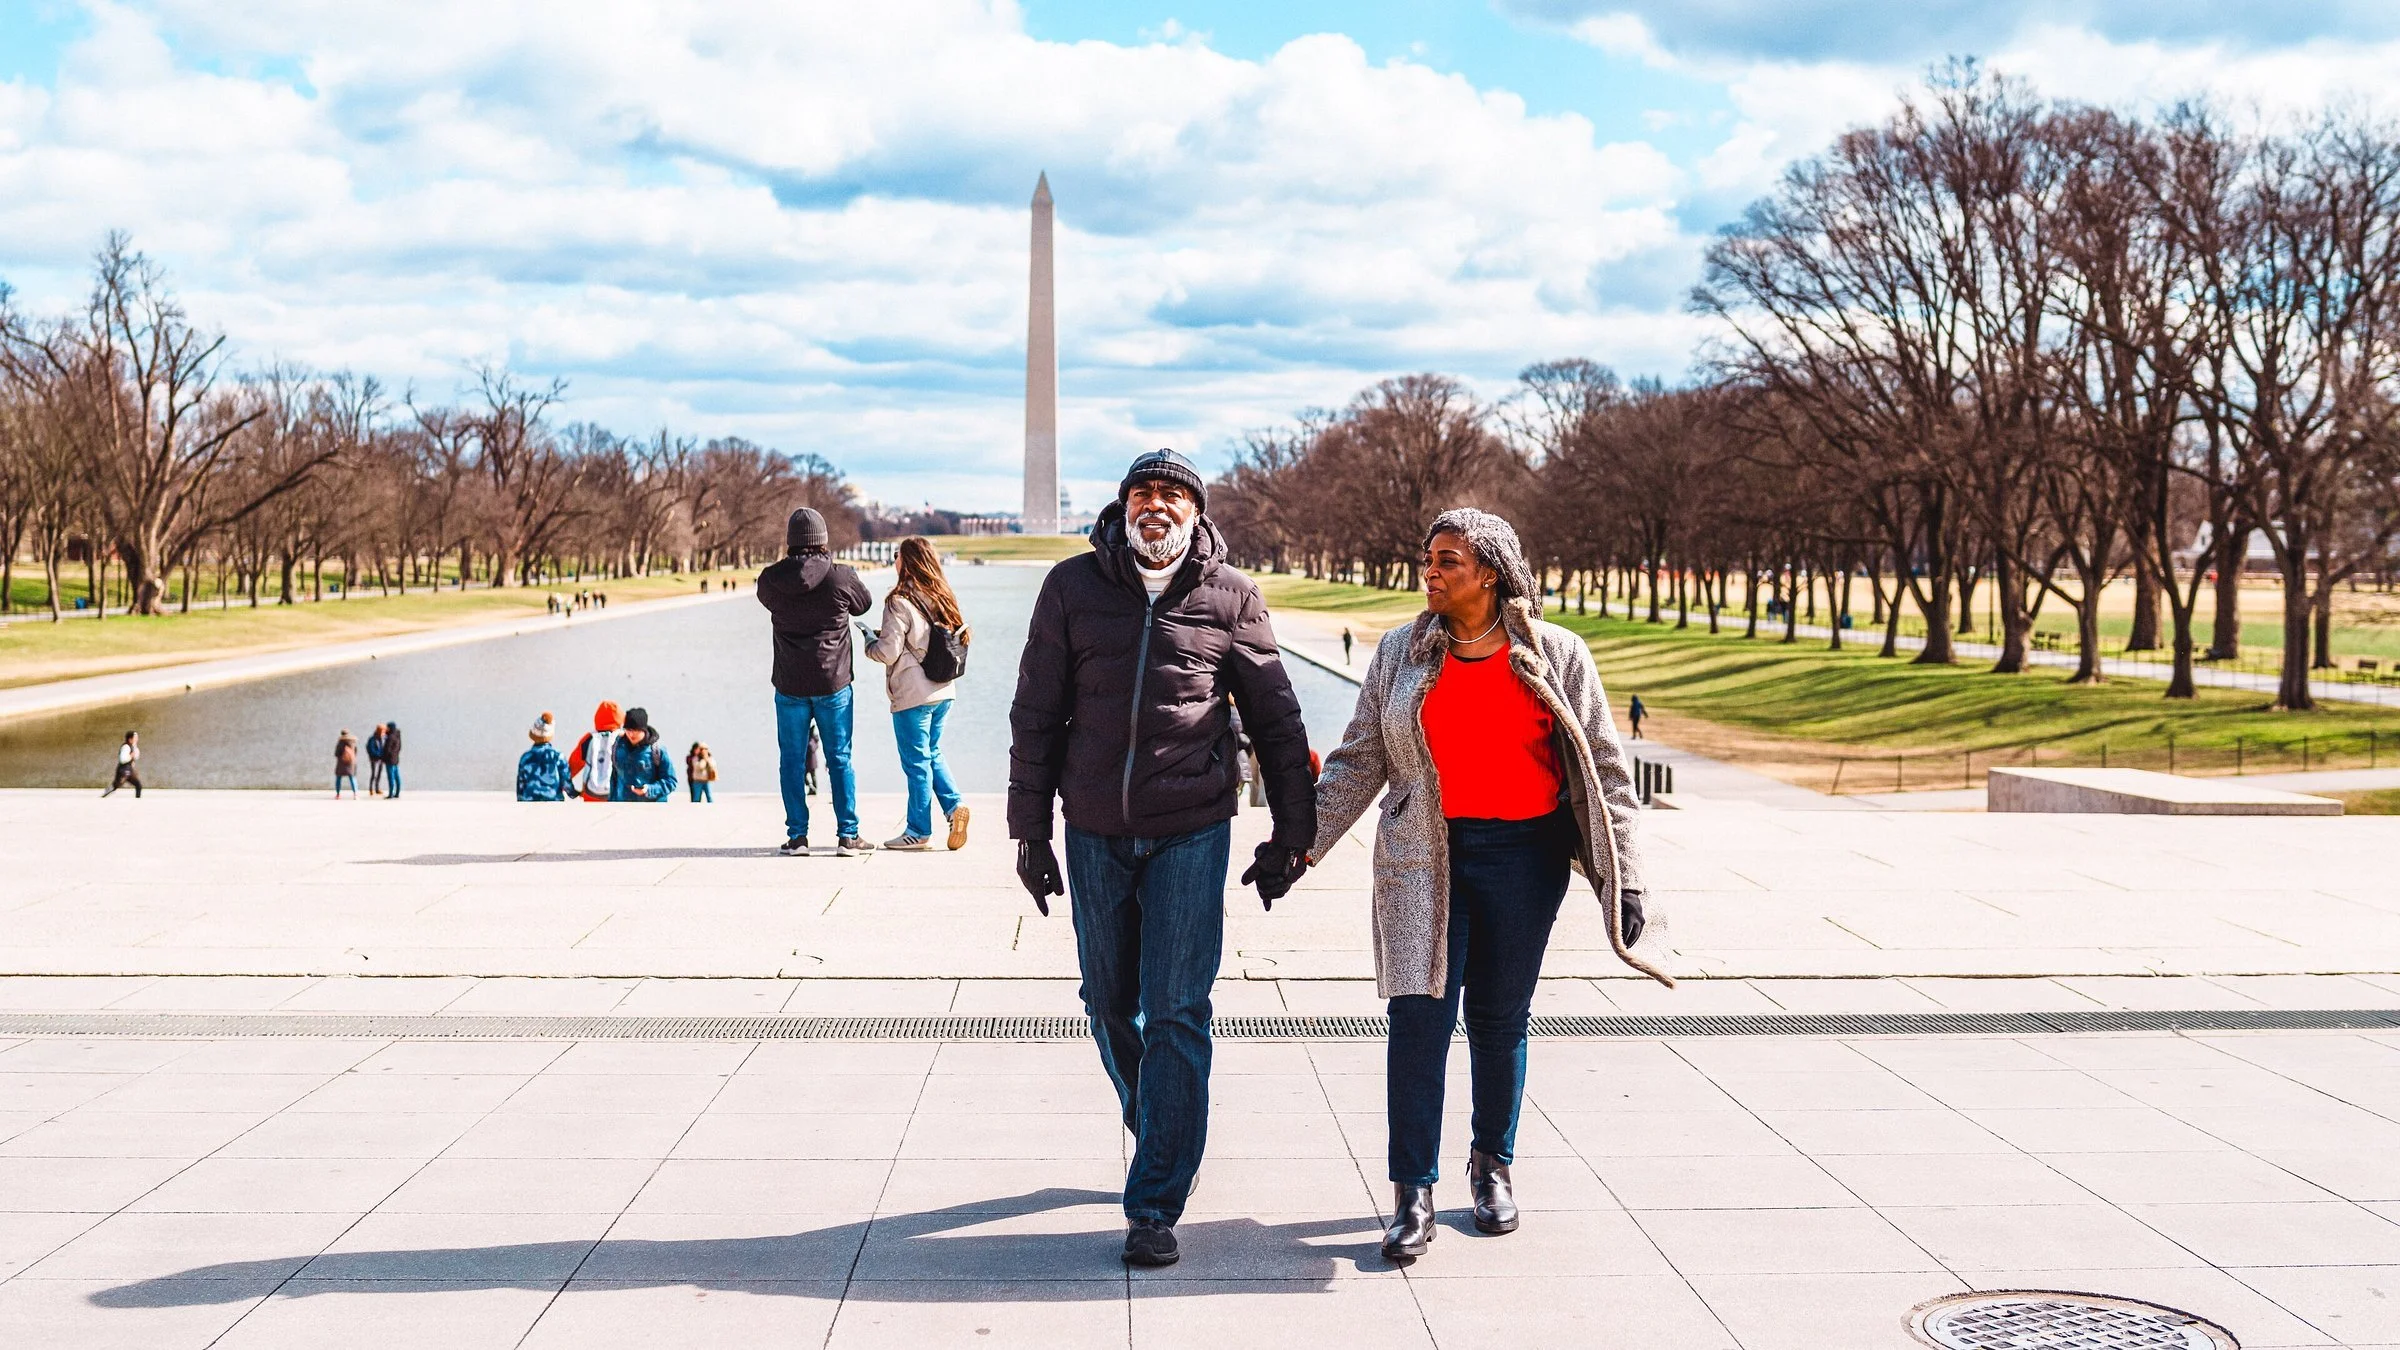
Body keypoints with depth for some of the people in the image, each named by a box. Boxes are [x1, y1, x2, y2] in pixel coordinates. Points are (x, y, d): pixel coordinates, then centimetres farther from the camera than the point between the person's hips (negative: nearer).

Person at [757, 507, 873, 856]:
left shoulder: (771, 579, -5)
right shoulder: (840, 577, -10)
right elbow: (863, 604, 9)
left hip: (789, 686, 1)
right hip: (833, 683, -1)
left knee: (791, 760, 9)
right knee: (840, 759, 6)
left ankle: (797, 835, 8)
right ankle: (847, 835, 6)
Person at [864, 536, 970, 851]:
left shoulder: (900, 602, -16)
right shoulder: (943, 597, 4)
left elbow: (888, 652, -18)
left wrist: (870, 640, 5)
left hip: (912, 695, -7)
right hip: (942, 690, 7)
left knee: (916, 761, 3)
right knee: (933, 753, 21)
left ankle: (919, 831, 10)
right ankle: (954, 805, 5)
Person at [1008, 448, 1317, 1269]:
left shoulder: (1230, 596, -1)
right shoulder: (1072, 587, 1)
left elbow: (1275, 717, 6)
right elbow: (1036, 714, 6)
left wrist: (1292, 832, 7)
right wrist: (1029, 830, 5)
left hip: (1192, 831, -2)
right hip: (1095, 832, 2)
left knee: (1176, 1013, -5)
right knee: (1110, 1005, 13)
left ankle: (1155, 1203, 1)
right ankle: (1161, 1137, 39)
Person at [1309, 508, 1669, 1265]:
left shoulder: (1556, 656, 1)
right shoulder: (1400, 654, 6)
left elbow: (1604, 772, 4)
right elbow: (1359, 763, 10)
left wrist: (1624, 884, -1)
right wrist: (1299, 843, 3)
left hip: (1523, 857, 0)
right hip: (1424, 857, 1)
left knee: (1499, 1019, 8)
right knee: (1419, 1015, -8)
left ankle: (1493, 1164, 30)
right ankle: (1413, 1195, -1)